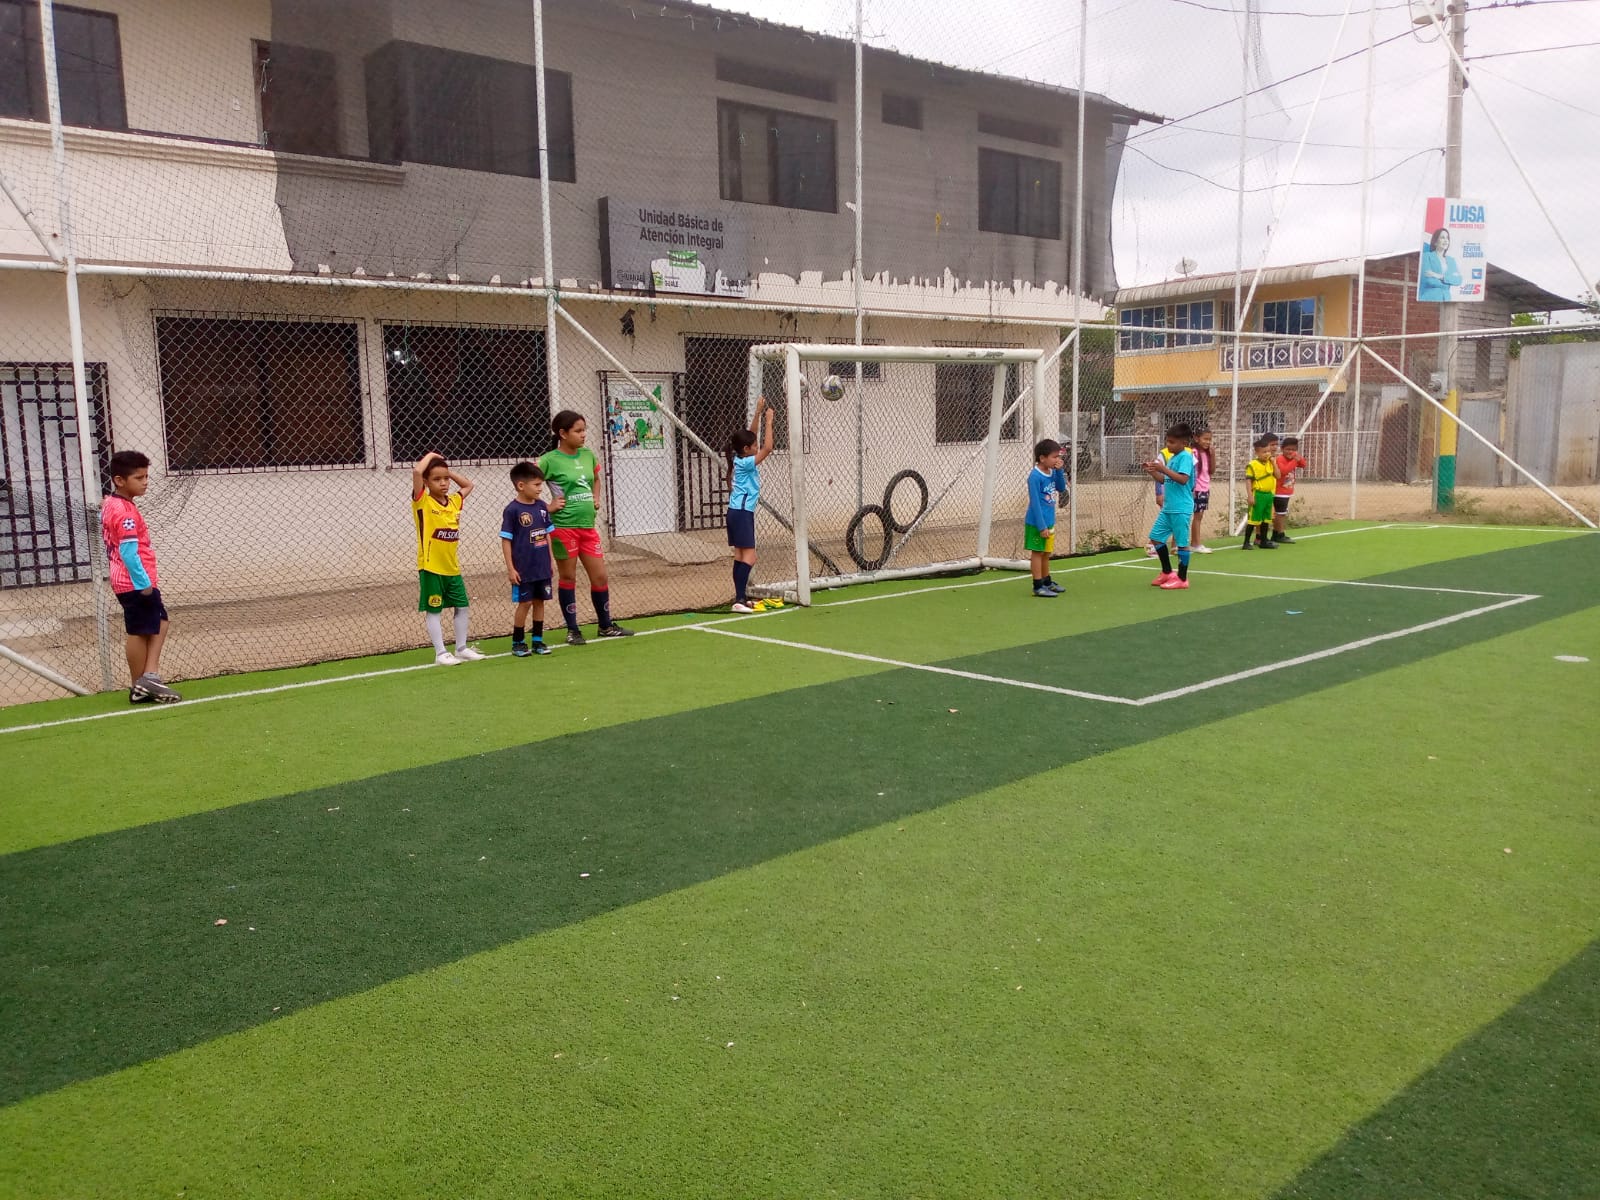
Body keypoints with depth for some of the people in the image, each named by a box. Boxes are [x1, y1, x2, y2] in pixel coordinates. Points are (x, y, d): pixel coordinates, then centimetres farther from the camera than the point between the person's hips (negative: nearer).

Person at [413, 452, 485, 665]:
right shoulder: (422, 502, -10)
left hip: (452, 567, 6)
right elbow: (416, 471, -26)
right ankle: (440, 653, 7)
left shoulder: (454, 501, 6)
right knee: (434, 611, 2)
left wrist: (448, 471, 14)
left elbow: (469, 485, 26)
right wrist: (430, 456, -9)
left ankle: (461, 648, 25)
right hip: (431, 567, -6)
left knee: (461, 606, 12)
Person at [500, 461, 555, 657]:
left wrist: (550, 560, 12)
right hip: (523, 568, -5)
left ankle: (538, 640, 20)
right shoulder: (512, 510, -12)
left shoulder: (541, 506, 5)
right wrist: (510, 568, -12)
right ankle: (517, 642, 15)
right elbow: (506, 540, -10)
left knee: (539, 601, 10)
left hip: (542, 567, 5)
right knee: (524, 603, 2)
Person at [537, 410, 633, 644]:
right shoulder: (550, 460, -10)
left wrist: (596, 499, 11)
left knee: (600, 576, 9)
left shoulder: (588, 455, 8)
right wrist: (547, 508, -12)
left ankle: (606, 626, 24)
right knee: (567, 577, 5)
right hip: (564, 526, -6)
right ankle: (572, 630, 16)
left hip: (587, 525, 6)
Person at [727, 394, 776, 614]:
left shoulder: (741, 458, 9)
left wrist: (758, 412, 10)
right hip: (741, 513, -10)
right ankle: (739, 600, -18)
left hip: (738, 512, 10)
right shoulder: (746, 463, -15)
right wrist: (768, 421, -14)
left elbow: (751, 434, 17)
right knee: (749, 557, -12)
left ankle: (741, 597, 11)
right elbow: (768, 448, -20)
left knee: (740, 556, 9)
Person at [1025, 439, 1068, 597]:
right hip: (1037, 523, -8)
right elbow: (1035, 503, -20)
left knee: (1046, 553, 18)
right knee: (1037, 552, 1)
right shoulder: (1035, 476, -20)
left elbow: (1061, 489, 14)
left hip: (1049, 521, 8)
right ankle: (1038, 586, 7)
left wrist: (1059, 471, -3)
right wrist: (1041, 526, -21)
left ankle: (1047, 582, 31)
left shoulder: (1052, 472, 3)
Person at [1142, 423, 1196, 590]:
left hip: (1181, 509, -9)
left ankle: (1182, 579, 7)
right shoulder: (1172, 457, 14)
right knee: (1156, 537, 12)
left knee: (1182, 542, -2)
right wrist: (1152, 472, 7)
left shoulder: (1185, 456, -12)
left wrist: (1163, 469, -28)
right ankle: (1167, 573, 24)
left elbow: (1183, 479, -24)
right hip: (1167, 507, 9)